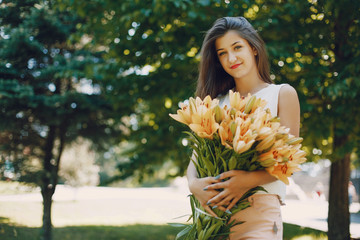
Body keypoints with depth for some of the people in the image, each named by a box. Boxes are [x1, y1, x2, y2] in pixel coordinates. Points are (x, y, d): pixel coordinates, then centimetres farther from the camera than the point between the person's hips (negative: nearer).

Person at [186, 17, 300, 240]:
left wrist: (249, 180, -22)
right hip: (214, 210, 3)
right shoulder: (218, 102, 16)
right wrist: (194, 184, -15)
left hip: (259, 208, -3)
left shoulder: (282, 94, 6)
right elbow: (197, 156, 8)